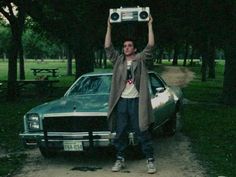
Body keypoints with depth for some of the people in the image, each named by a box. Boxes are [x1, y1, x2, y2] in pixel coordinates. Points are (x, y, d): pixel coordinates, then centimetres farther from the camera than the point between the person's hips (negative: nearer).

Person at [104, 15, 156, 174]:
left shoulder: (140, 59, 3)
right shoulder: (118, 60, 11)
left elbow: (151, 46, -8)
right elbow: (108, 47, 3)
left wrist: (150, 25, -9)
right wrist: (109, 27, 1)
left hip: (136, 101, -3)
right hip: (121, 101, 3)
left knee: (143, 132, 1)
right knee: (120, 133, 9)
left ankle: (150, 160, 7)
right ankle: (120, 160, 19)